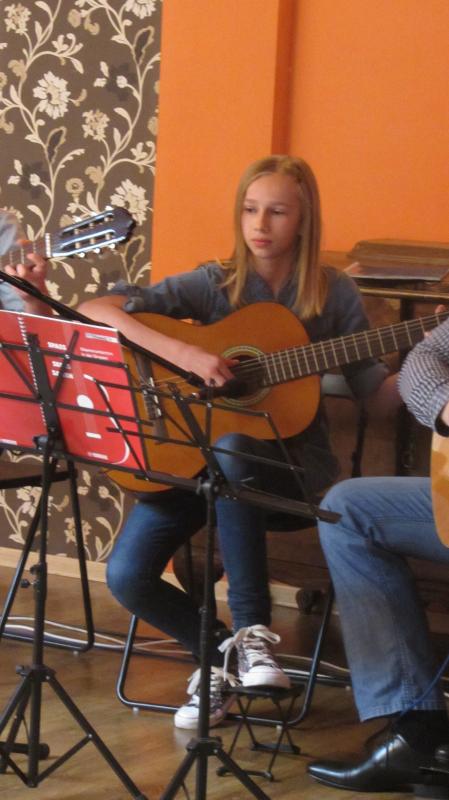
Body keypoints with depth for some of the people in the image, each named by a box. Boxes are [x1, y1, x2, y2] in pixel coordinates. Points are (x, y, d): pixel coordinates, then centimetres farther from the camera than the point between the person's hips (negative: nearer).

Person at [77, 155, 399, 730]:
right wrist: (181, 353, -25)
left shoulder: (333, 294, 1)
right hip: (194, 451, 2)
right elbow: (94, 311, -11)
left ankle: (251, 630, -28)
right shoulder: (215, 285, -1)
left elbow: (377, 390, 2)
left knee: (233, 448, -40)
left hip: (290, 461, -2)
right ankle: (218, 652, 9)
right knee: (127, 575, -20)